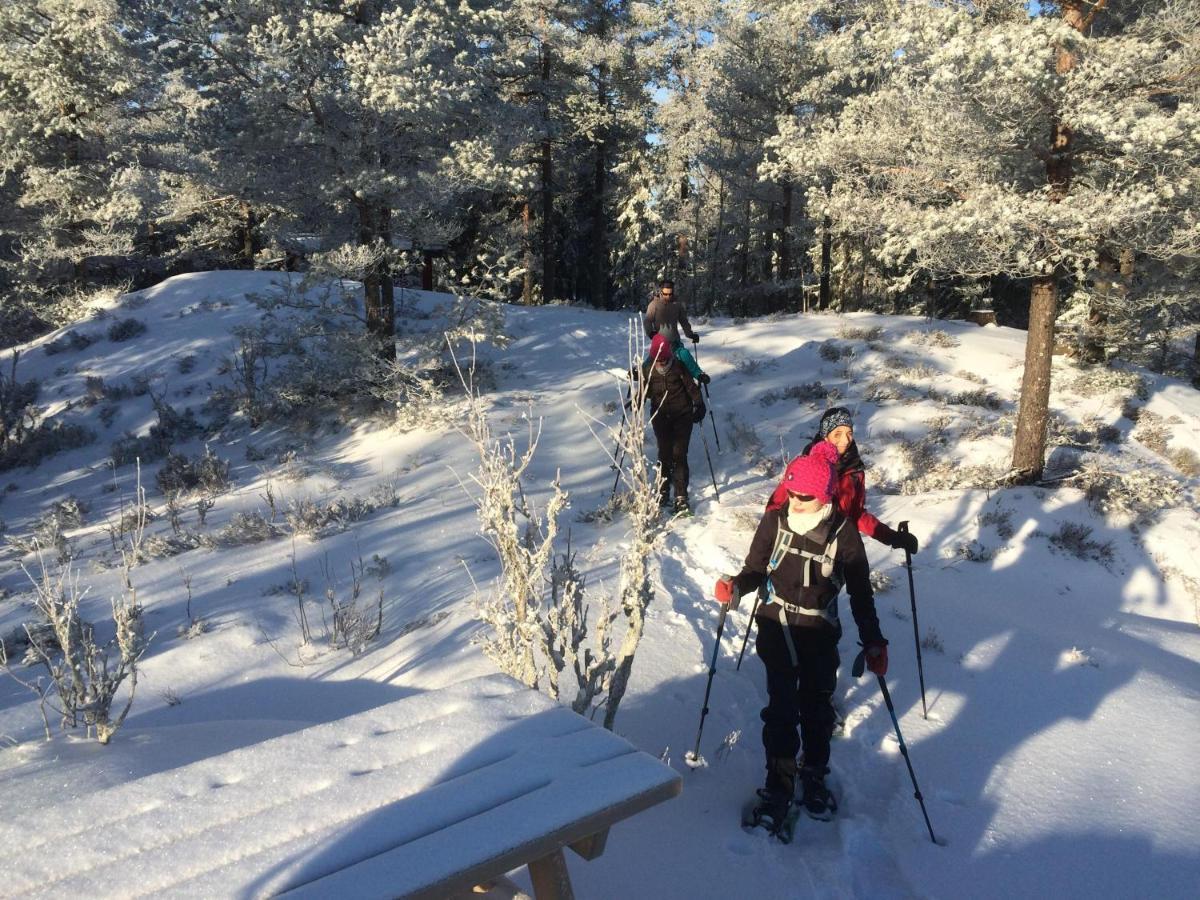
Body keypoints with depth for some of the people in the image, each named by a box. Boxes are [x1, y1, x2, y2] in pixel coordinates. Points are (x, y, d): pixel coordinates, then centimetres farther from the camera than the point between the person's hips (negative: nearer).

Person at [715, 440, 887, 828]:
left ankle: (814, 777, 32)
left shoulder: (843, 532, -9)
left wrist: (873, 642, -5)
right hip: (777, 629, 0)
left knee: (817, 708, 12)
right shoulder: (775, 521, -6)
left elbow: (861, 592, -2)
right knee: (781, 708, 2)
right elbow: (755, 569, 1)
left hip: (820, 635, 0)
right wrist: (735, 587, -21)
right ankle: (779, 781, 18)